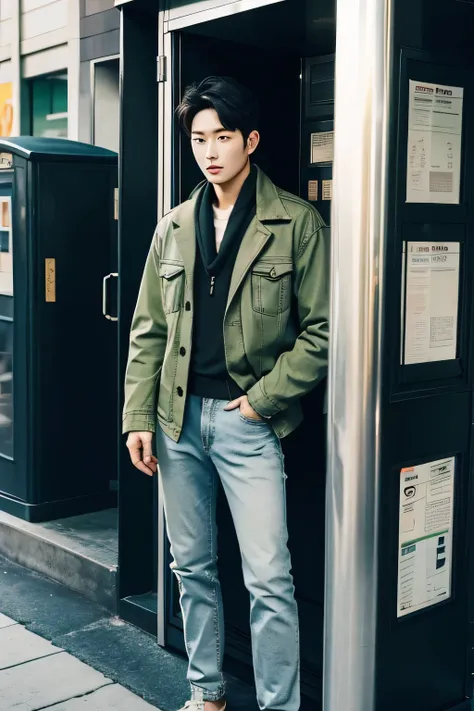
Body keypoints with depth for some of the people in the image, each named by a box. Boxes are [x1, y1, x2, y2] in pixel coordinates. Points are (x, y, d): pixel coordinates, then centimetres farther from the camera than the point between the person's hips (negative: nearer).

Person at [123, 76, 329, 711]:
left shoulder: (297, 224, -5)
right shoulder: (174, 228, 9)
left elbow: (321, 330, -6)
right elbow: (149, 332, 10)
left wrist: (264, 398, -10)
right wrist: (139, 418, 3)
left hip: (248, 420, -5)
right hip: (179, 417, 5)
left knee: (269, 580, -4)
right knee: (192, 566, 15)